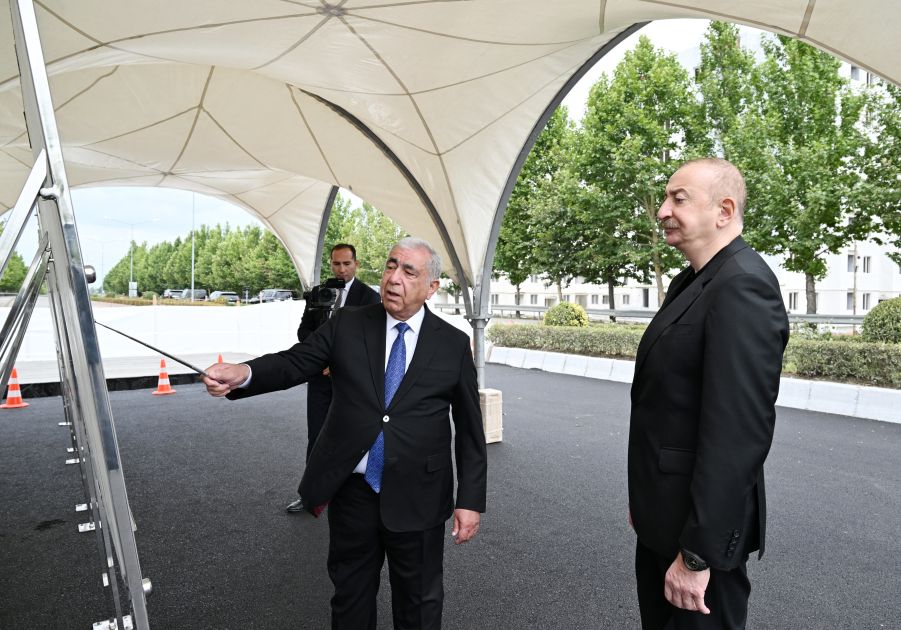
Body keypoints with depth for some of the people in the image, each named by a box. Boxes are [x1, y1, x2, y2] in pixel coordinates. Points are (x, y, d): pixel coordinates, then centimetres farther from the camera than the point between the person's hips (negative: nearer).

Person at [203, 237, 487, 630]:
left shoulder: (453, 344, -4)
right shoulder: (346, 325, -1)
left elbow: (470, 430, -1)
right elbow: (294, 362, -9)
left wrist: (470, 500, -4)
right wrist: (243, 374, -30)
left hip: (417, 500, -1)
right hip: (352, 491, 2)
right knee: (350, 594, 21)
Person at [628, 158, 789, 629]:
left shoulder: (742, 285, -22)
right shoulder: (691, 282, 9)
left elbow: (738, 431, -27)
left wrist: (698, 553, -23)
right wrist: (645, 497, 16)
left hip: (700, 524, -9)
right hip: (664, 515, 9)